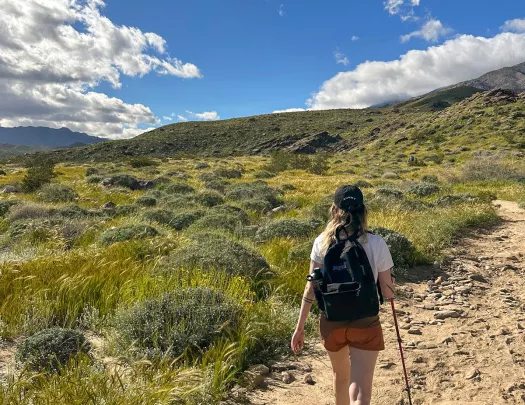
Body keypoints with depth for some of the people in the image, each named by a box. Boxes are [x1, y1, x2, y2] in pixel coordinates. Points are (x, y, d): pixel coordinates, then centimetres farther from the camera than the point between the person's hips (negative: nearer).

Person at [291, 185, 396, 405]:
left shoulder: (322, 242, -7)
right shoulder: (376, 243, -11)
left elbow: (311, 288, -7)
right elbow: (388, 293, -5)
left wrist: (300, 327, 0)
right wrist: (389, 282, 18)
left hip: (332, 321, 3)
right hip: (365, 323, -2)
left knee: (340, 375, 28)